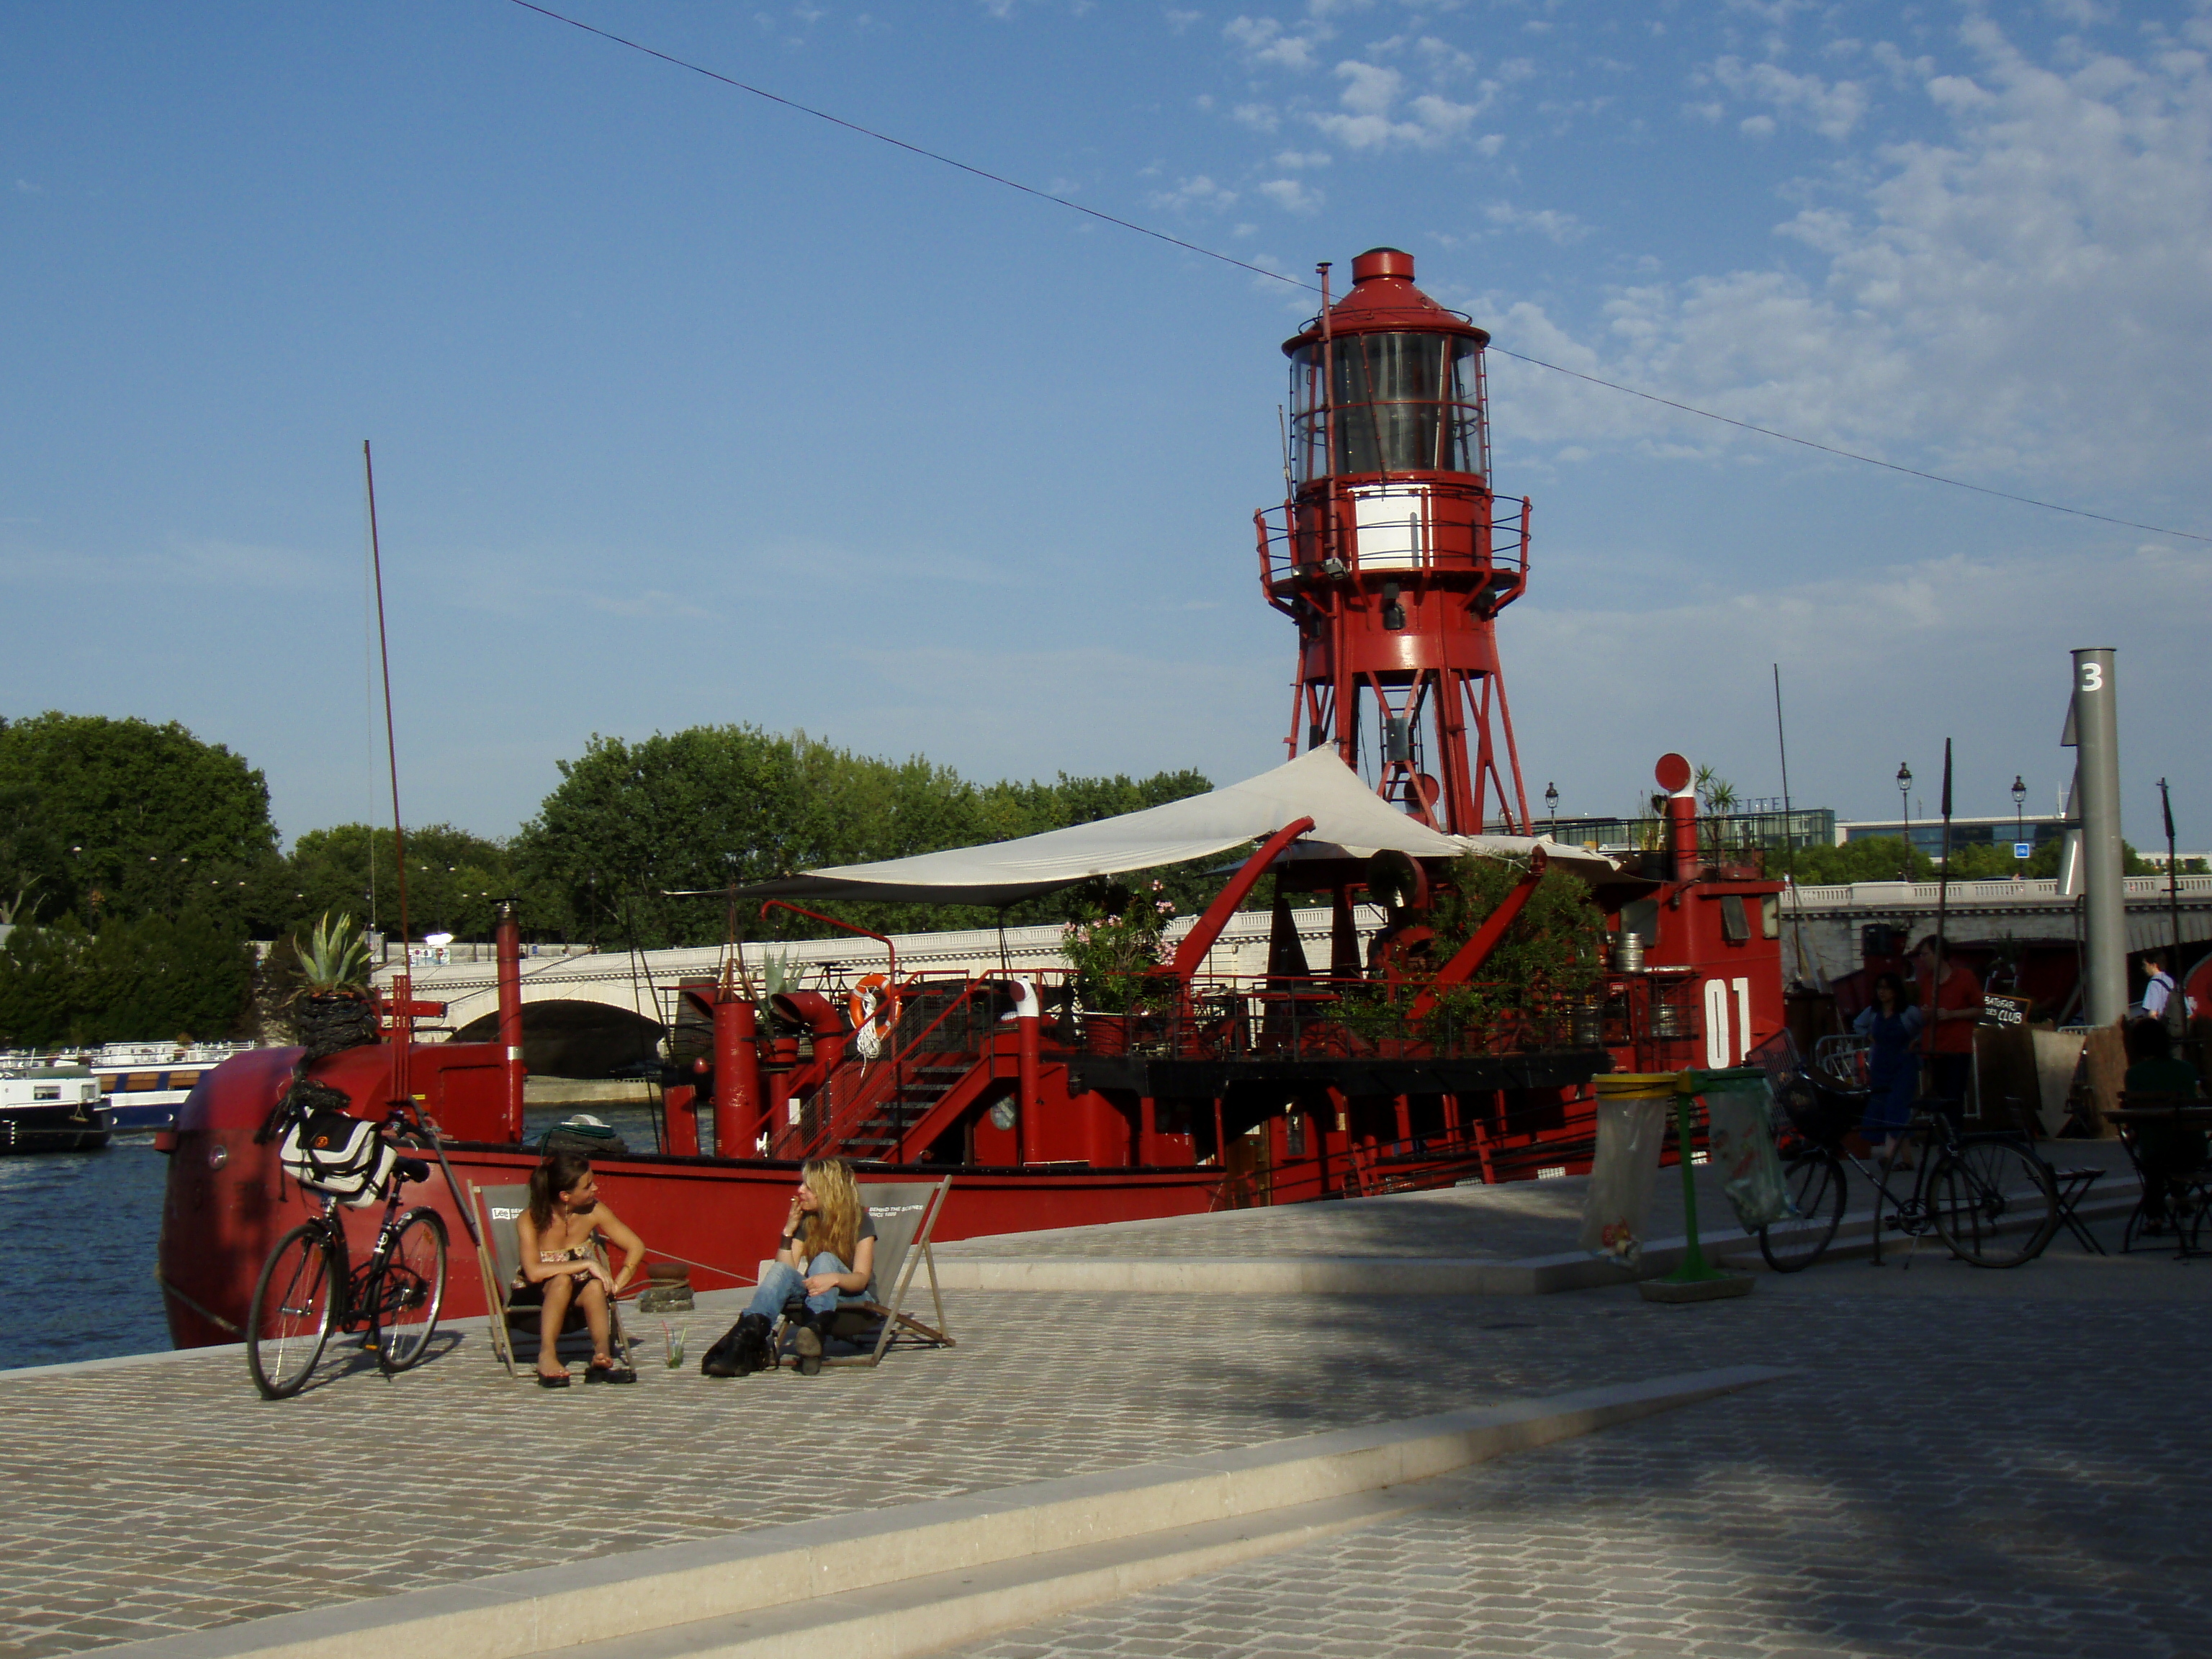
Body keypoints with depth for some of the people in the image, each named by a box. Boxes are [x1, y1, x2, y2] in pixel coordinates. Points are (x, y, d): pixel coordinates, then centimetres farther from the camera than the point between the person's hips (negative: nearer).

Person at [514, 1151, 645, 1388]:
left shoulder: (594, 1212, -10)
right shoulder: (530, 1220, -20)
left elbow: (636, 1246, -6)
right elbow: (534, 1272, -33)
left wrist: (616, 1284, -21)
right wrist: (587, 1264, -35)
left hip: (577, 1300, 3)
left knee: (594, 1286, -31)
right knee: (562, 1279, -35)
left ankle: (602, 1351, -43)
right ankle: (547, 1355, -38)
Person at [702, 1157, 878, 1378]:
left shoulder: (860, 1221, -6)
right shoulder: (805, 1221, 7)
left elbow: (861, 1278, -16)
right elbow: (786, 1270, -1)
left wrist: (835, 1278, -37)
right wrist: (788, 1231, -12)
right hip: (812, 1302, 4)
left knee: (825, 1260, -31)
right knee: (781, 1270, -25)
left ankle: (816, 1331, -59)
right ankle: (746, 1339, -51)